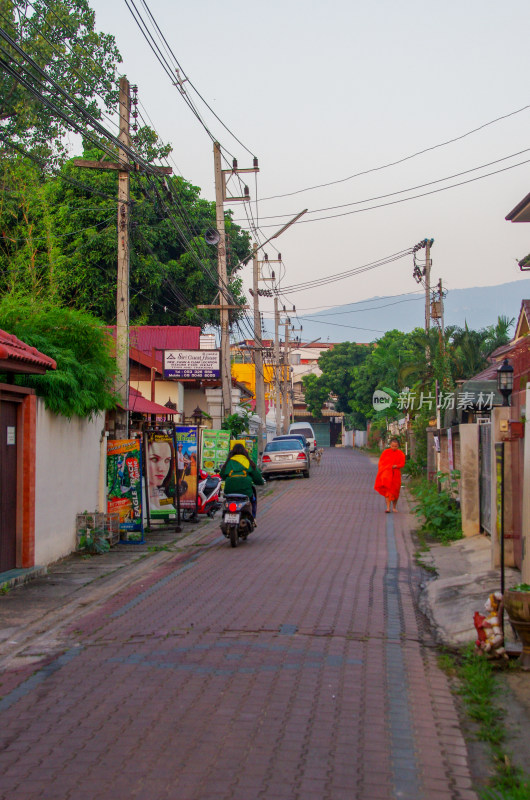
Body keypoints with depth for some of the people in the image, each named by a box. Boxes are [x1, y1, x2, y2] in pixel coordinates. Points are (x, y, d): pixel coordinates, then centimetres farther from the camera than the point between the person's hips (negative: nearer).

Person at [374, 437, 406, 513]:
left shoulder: (400, 454, 3)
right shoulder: (385, 452, 2)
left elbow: (402, 464, -2)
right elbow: (380, 462, 5)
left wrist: (395, 466, -19)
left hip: (395, 475, 1)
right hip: (386, 473, -1)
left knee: (394, 491, 8)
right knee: (387, 490, -13)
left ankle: (394, 507, 28)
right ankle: (388, 508, -19)